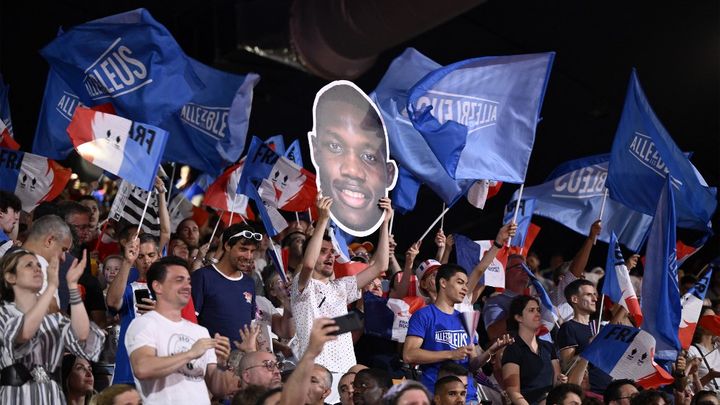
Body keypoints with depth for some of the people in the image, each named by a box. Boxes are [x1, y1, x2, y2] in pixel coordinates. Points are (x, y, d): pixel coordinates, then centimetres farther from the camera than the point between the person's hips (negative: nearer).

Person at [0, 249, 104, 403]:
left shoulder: (54, 318, 13)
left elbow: (82, 336, -7)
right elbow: (23, 334, -19)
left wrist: (72, 285, -10)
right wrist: (52, 285, -22)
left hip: (52, 396, 3)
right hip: (17, 396, -3)